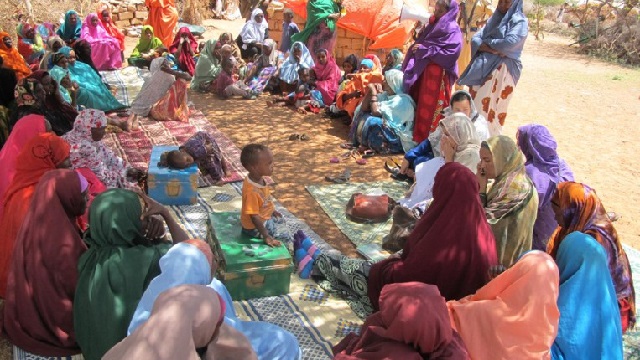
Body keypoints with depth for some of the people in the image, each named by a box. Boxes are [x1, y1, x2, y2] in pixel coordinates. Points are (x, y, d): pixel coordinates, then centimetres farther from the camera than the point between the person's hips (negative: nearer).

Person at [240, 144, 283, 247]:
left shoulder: (259, 178, -11)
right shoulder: (251, 191, -38)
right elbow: (254, 217, -32)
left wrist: (272, 210, 22)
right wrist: (266, 236, -29)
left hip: (265, 217, 9)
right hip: (255, 228, -9)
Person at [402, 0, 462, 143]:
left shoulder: (452, 30, -6)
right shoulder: (433, 25, 18)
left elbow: (451, 52, -18)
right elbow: (421, 42, 24)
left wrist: (425, 50, -16)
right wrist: (417, 45, -1)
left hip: (438, 74, -8)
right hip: (423, 70, 8)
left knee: (432, 108, -6)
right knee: (420, 105, 9)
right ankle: (420, 138, 16)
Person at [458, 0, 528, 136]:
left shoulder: (520, 21, -2)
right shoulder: (494, 19, 18)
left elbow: (509, 43, -19)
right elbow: (475, 39, 6)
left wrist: (487, 42, -5)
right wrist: (492, 49, -12)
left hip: (502, 70, -6)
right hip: (483, 67, 7)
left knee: (492, 107, -8)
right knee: (475, 104, 5)